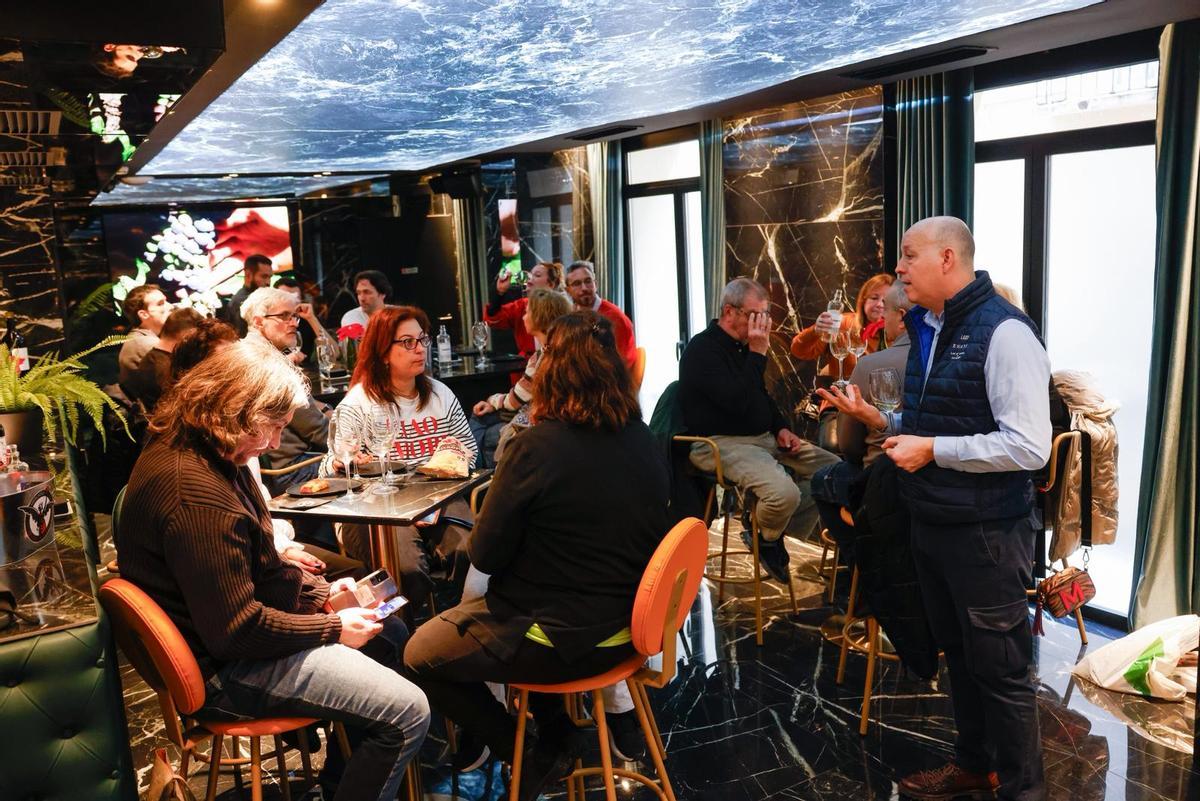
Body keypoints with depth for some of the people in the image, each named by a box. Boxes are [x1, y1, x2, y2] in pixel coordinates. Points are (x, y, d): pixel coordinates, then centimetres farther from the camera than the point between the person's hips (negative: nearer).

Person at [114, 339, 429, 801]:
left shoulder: (200, 453, 4)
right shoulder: (195, 494, -30)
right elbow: (238, 630, -27)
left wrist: (321, 592, 3)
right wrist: (333, 627, -14)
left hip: (228, 628, 11)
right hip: (224, 667, -11)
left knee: (389, 632, 21)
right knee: (407, 714, -16)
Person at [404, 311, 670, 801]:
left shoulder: (539, 446, -23)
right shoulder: (644, 442, -2)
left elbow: (486, 556, -14)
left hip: (566, 637, -8)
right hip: (626, 621, 8)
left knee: (420, 656, 15)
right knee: (471, 609, 32)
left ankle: (532, 755, 16)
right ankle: (554, 731, 27)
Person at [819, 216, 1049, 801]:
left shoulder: (1003, 331, -18)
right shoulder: (927, 331, 11)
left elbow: (1029, 445, -24)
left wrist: (932, 450, -21)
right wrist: (877, 418, 5)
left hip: (985, 532, -8)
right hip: (932, 523, 9)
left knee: (1000, 667, 5)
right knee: (957, 654, 21)